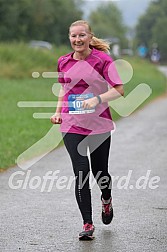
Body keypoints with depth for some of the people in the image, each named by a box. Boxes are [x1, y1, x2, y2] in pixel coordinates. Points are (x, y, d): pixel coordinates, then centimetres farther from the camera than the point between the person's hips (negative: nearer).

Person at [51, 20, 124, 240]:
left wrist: (97, 99, -26)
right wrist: (58, 112, 8)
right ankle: (87, 224, -5)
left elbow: (119, 90, -11)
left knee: (100, 172, 7)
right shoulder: (64, 62, 6)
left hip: (99, 124, -2)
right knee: (81, 172, -10)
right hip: (72, 125, 2)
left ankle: (106, 199, 44)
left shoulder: (102, 59, -6)